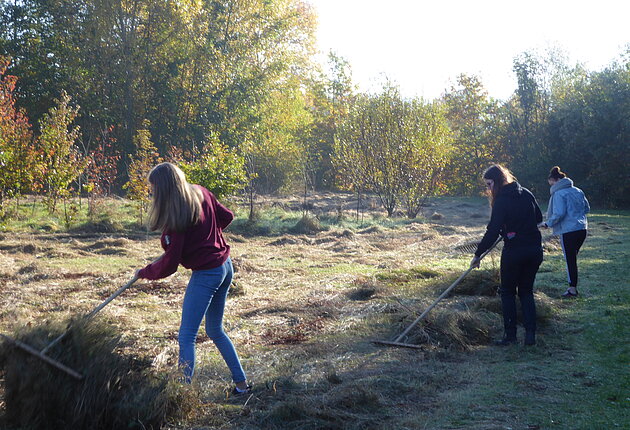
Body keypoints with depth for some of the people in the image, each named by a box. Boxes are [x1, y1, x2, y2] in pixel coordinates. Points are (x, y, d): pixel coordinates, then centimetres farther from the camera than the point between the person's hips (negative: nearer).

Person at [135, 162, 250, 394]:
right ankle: (241, 383, 28)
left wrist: (144, 273, -1)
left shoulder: (175, 218, -21)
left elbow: (169, 264, -17)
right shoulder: (202, 193, 0)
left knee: (186, 337, -5)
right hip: (225, 266, 9)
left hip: (205, 275, -9)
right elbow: (226, 216, 14)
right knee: (215, 331, 21)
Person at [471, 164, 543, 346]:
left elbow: (493, 231, -17)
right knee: (526, 291, 15)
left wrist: (478, 254, -12)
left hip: (514, 251, -6)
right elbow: (539, 217, 18)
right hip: (535, 249, 6)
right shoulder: (526, 193, 6)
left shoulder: (501, 201, -14)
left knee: (508, 292, 9)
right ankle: (530, 334, 9)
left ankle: (510, 335, 9)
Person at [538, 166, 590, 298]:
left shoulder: (559, 194, -12)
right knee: (573, 258, 17)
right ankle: (573, 286, 20)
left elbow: (559, 214, -20)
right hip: (582, 229, 7)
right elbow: (587, 208, 19)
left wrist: (547, 223, -8)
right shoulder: (578, 191, 11)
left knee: (570, 260, 1)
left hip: (568, 231, -7)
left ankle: (572, 289, 7)